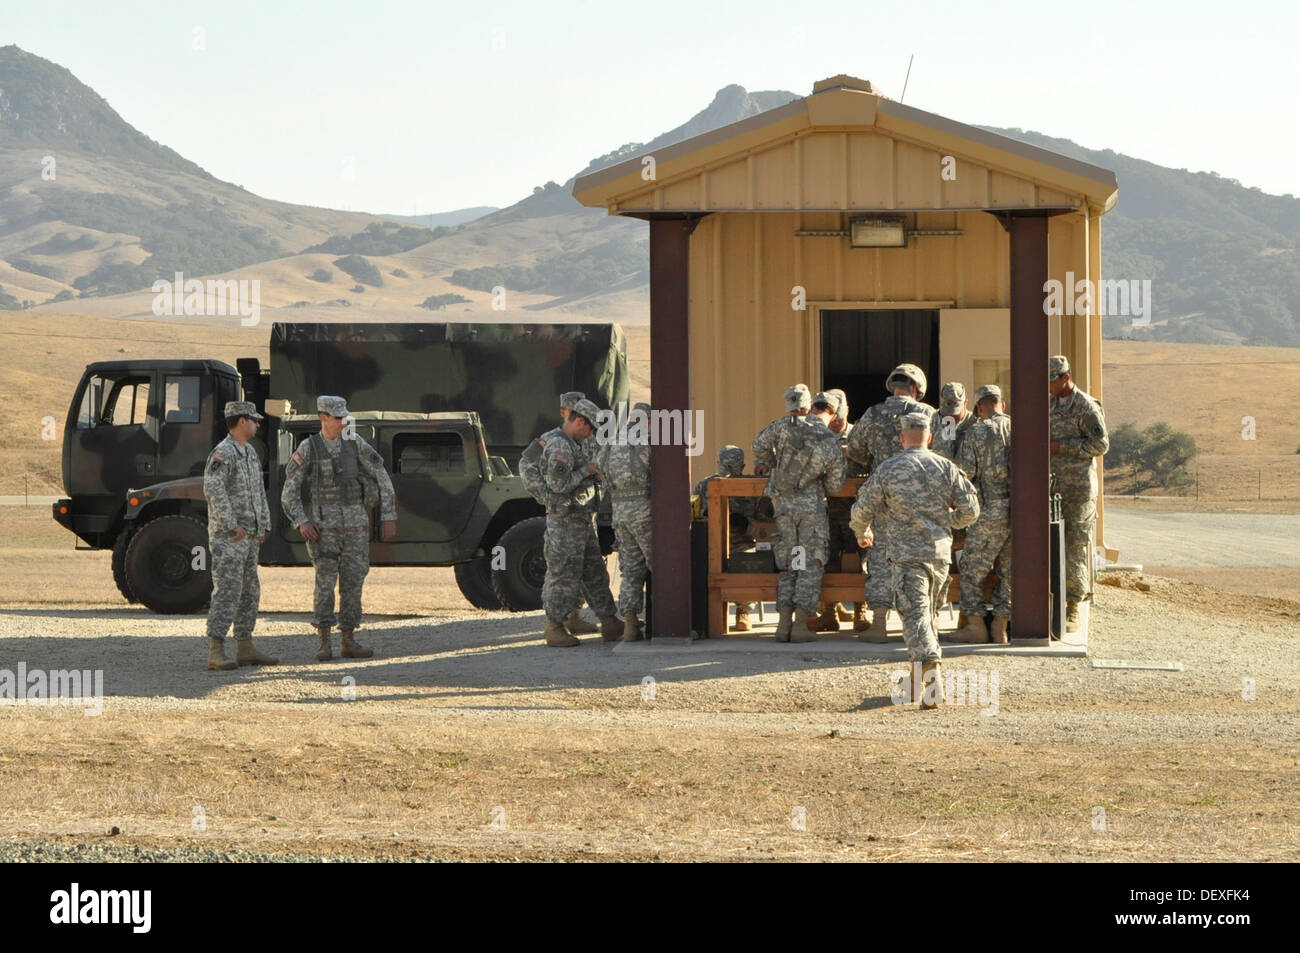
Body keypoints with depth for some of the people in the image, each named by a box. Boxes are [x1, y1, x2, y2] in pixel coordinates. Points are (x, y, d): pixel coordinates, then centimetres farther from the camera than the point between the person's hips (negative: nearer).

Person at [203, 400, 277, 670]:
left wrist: (264, 527, 11)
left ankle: (245, 649, 19)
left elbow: (259, 492, 21)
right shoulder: (222, 453, -15)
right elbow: (213, 489, -28)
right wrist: (232, 526, -26)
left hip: (249, 537, 10)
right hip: (228, 537, -10)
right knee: (227, 592, -14)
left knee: (249, 592, 13)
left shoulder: (250, 453, 16)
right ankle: (216, 653, -16)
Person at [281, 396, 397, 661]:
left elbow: (382, 479, 4)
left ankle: (348, 642, 11)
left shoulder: (355, 444, 4)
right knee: (325, 582, -8)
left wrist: (389, 517, -2)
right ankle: (324, 644, -1)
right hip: (325, 524, -3)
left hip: (356, 524, 3)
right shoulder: (308, 448, -3)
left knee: (353, 583, 4)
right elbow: (289, 492, -1)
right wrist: (301, 522, -15)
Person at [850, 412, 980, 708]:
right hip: (940, 553, 4)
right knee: (926, 612, 20)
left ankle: (933, 678, -28)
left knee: (916, 616, -8)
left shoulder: (887, 470, -6)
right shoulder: (946, 468, 2)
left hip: (907, 554, -4)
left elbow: (862, 509, 2)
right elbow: (970, 511, 3)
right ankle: (918, 683, 30)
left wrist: (863, 532, 24)